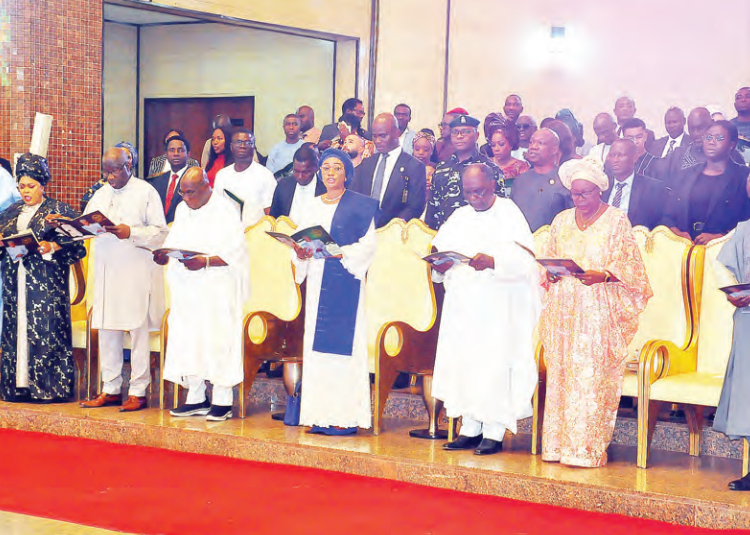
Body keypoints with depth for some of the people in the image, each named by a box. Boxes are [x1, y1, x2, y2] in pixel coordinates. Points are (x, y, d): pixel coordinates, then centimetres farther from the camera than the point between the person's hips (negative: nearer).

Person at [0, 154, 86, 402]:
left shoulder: (59, 211, 3)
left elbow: (77, 244, -4)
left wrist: (53, 248, -18)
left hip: (46, 283, -5)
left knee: (46, 330, -8)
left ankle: (50, 386, -4)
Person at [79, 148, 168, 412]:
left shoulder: (146, 192, -1)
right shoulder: (100, 195, 18)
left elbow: (160, 231, -7)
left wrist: (131, 232, -20)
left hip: (137, 270, -6)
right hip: (106, 270, 6)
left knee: (138, 329, -3)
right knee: (107, 330, 7)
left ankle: (138, 392, 2)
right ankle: (110, 389, 15)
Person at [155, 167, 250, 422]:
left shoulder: (224, 210, -7)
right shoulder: (182, 210, 15)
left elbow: (234, 252, -14)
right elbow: (174, 244, 14)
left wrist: (205, 262, -26)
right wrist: (165, 256, -8)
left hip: (218, 289, -7)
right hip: (187, 287, 7)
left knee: (217, 340, -7)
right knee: (187, 340, 5)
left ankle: (222, 402, -1)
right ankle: (196, 399, 13)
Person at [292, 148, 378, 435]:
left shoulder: (359, 205, 1)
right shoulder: (312, 207, 17)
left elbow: (369, 245, -6)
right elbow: (300, 239, 15)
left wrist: (339, 252, -19)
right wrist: (300, 252, -7)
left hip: (345, 280, -5)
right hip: (317, 281, 5)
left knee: (342, 343, -8)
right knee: (316, 345, 2)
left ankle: (345, 415, -5)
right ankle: (322, 414, 7)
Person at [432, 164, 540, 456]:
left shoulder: (509, 214, -2)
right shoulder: (459, 217, 16)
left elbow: (525, 259, -13)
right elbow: (440, 249, 11)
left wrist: (493, 262, -29)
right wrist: (439, 265, -12)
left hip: (500, 308, -6)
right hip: (463, 305, 6)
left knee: (495, 364, -7)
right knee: (463, 362, 4)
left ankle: (494, 432, -1)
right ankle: (470, 429, 11)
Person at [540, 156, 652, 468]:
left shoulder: (617, 221, 1)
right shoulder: (562, 221, 15)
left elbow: (630, 266, -3)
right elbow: (547, 258, 19)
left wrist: (602, 275, -19)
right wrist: (550, 273, -2)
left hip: (599, 310, -4)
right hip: (563, 309, 4)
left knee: (592, 375, -8)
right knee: (560, 374, 2)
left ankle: (587, 447, -6)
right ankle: (558, 444, 7)